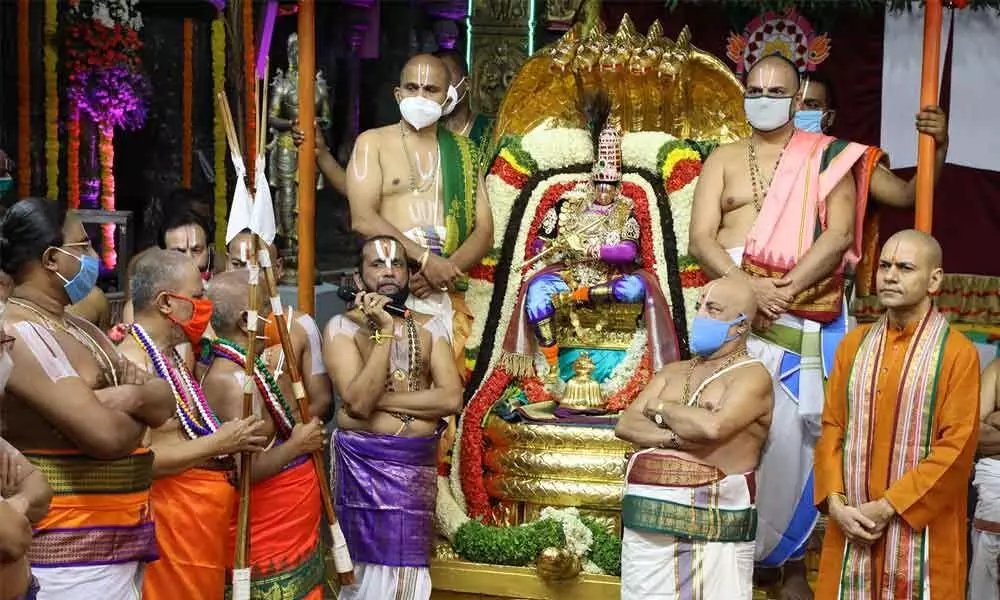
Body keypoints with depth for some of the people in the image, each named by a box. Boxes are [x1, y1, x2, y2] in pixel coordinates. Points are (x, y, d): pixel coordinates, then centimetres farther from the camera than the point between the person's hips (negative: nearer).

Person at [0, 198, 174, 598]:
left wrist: (132, 397, -14)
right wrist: (140, 414, -2)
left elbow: (165, 402, 8)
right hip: (70, 551, -9)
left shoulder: (80, 330, 14)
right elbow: (107, 436, -24)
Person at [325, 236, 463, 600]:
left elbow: (451, 398, -6)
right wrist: (383, 330, -17)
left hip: (418, 465, 3)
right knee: (369, 561, 1)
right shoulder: (342, 326, -3)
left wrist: (379, 398, -11)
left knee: (409, 564, 6)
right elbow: (357, 401, -17)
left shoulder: (430, 326, 6)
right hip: (364, 464, -3)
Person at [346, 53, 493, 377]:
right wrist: (426, 259, -15)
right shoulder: (373, 142, 9)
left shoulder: (462, 152, 18)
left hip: (447, 294, 3)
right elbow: (363, 219, -5)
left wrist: (445, 271, -9)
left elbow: (484, 231, 10)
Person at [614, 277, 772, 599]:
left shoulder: (752, 375, -2)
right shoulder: (673, 372, 18)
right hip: (647, 521, 5)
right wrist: (675, 437, -12)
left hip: (713, 528, -5)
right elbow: (625, 425, 7)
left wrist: (660, 408, -2)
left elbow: (712, 427, -20)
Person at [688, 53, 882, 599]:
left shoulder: (827, 158, 8)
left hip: (805, 319, -1)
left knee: (796, 433, 0)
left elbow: (840, 234, -6)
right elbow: (700, 239, -1)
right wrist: (750, 287, -17)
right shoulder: (725, 159, 11)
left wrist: (787, 288, -18)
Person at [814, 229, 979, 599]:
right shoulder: (853, 345, 8)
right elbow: (832, 428, 7)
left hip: (921, 527, -4)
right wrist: (835, 501, -6)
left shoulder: (958, 353, -7)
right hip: (851, 523, 4)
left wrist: (888, 506, -14)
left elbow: (957, 448, -12)